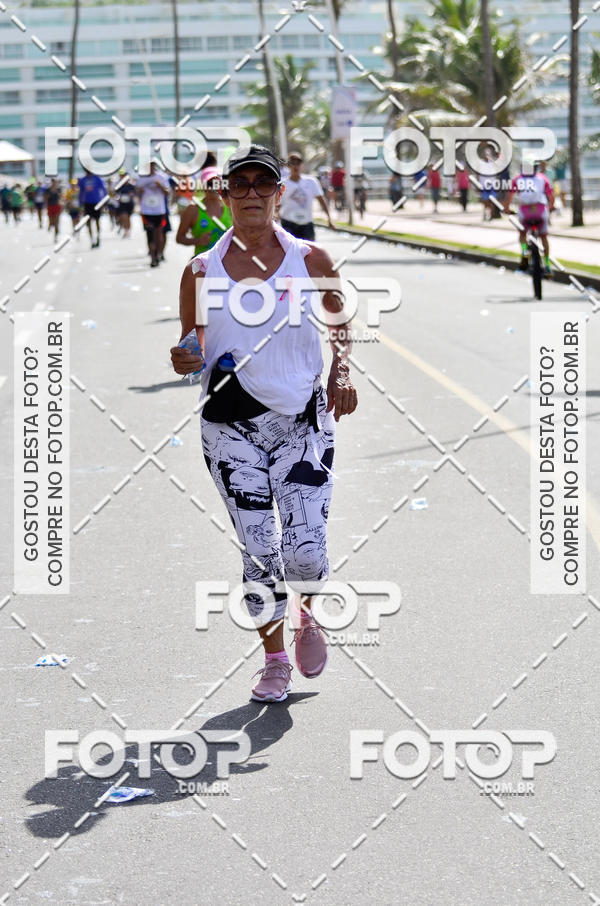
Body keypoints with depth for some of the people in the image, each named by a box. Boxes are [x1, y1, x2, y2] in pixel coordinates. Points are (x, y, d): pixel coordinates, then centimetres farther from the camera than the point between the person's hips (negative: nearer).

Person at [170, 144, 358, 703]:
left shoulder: (310, 260, 0)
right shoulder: (201, 271, 2)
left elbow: (341, 319, 17)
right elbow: (192, 351, 11)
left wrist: (341, 372, 2)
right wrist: (185, 362, -11)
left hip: (304, 421, -1)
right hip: (231, 425, 1)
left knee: (305, 549, -11)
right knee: (257, 550, 0)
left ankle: (306, 617, 24)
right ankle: (274, 658, 21)